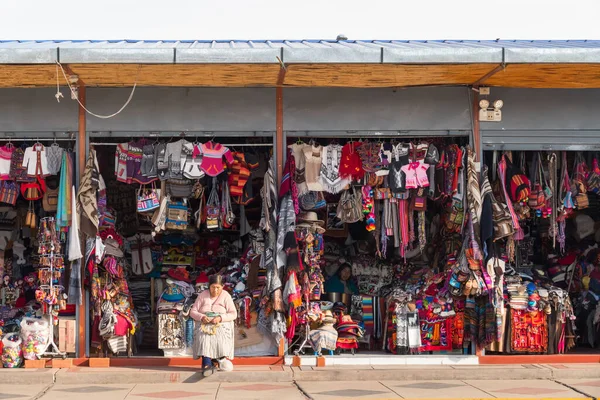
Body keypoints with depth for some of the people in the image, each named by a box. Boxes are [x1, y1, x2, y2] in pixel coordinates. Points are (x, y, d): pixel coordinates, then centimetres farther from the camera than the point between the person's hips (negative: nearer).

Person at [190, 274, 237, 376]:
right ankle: (208, 363, -45)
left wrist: (220, 318, -17)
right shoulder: (202, 295, 10)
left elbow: (234, 314, 0)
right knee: (204, 336, -33)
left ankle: (206, 364, -27)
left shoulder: (226, 296, 6)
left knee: (219, 336, -34)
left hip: (221, 323, 0)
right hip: (204, 323, 0)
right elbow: (193, 312, 9)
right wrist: (202, 317, -13)